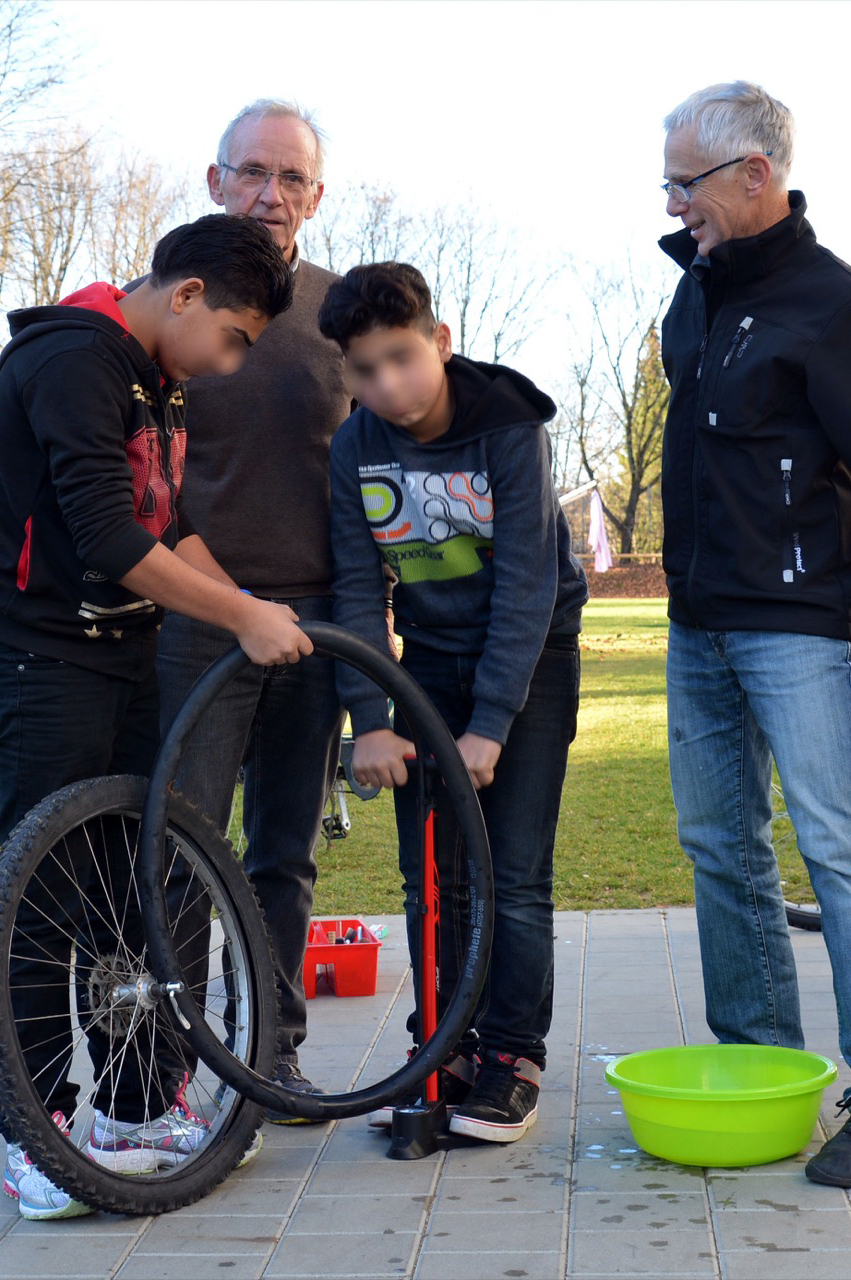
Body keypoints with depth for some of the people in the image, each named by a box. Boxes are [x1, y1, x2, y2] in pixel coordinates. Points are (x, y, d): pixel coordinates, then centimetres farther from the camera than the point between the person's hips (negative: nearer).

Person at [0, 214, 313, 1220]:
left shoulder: (156, 381, 13)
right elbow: (107, 540, -24)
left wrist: (250, 614, 1)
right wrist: (244, 615, -19)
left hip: (123, 658, 9)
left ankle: (135, 1108, 20)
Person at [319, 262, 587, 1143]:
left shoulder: (510, 431, -20)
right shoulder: (355, 450, -8)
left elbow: (526, 585, -22)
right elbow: (357, 590, -8)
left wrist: (489, 724, -25)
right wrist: (370, 720, -17)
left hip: (530, 657, -4)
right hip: (429, 663, 4)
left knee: (515, 872, -5)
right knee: (427, 873, 4)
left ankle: (514, 1059, 5)